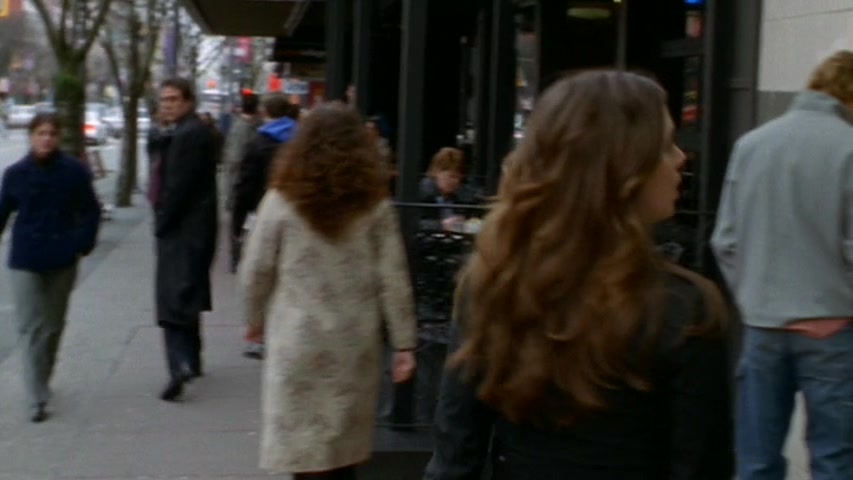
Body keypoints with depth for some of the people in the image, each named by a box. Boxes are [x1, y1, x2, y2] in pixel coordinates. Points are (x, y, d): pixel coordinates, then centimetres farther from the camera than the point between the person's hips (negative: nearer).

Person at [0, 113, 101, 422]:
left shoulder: (74, 172, -3)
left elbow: (90, 212, 5)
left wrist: (83, 244, -4)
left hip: (62, 261, 1)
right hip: (25, 262, -1)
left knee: (53, 326, 14)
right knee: (31, 328, -7)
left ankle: (41, 383, 34)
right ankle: (37, 399, -9)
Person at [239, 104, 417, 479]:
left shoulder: (283, 200, -4)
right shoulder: (374, 203, 1)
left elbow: (255, 272, 0)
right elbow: (392, 279, -1)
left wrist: (256, 317, 17)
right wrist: (404, 343, 5)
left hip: (298, 342, -2)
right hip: (356, 343, 3)